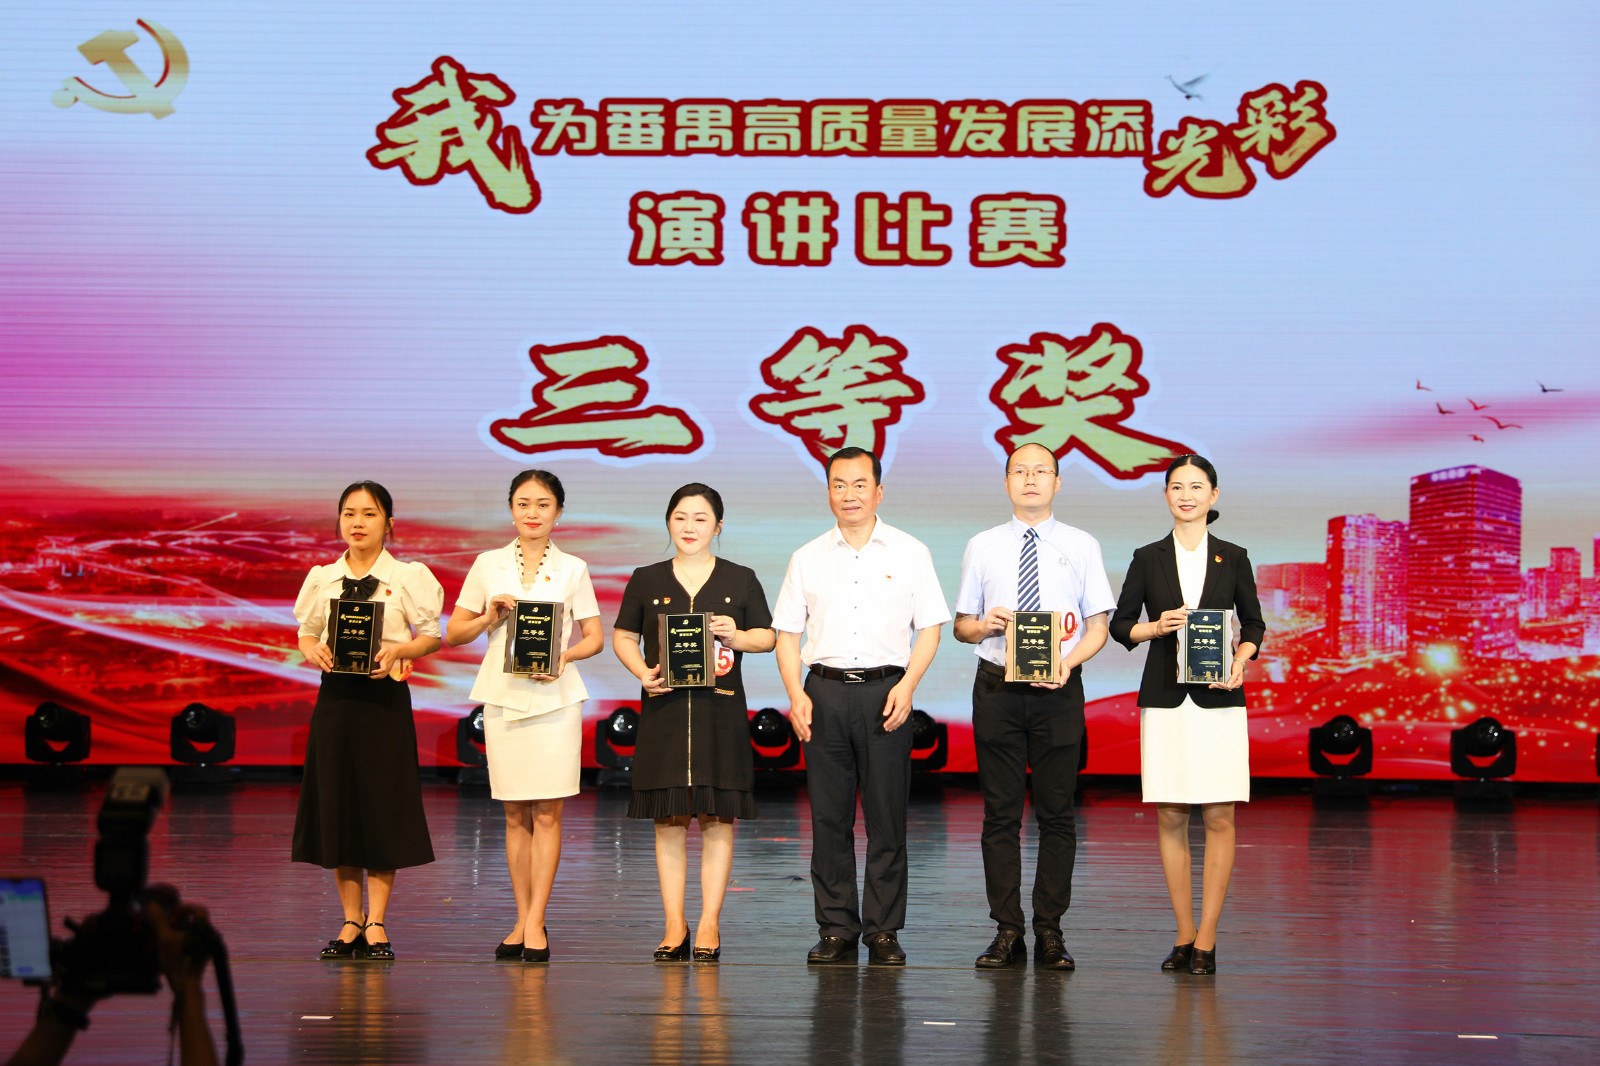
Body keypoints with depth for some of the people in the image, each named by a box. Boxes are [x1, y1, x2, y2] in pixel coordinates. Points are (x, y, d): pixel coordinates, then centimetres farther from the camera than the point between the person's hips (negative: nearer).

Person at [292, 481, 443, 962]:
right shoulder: (322, 579, 8)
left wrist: (397, 651, -17)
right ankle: (351, 921, 13)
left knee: (382, 808, -2)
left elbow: (432, 634, 0)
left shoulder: (408, 577, 0)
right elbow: (306, 633, 13)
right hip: (335, 694, 3)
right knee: (336, 805, 3)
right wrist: (312, 651, -9)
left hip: (385, 695, -3)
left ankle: (376, 923, 4)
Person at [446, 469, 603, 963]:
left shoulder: (572, 569, 6)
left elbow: (594, 637, 7)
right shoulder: (487, 565, 8)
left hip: (555, 696, -1)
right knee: (516, 815, 5)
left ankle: (535, 922, -3)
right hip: (503, 695, 1)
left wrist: (564, 656, -11)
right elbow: (454, 632, 11)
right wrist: (489, 617, -8)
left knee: (546, 813, -5)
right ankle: (524, 921, 11)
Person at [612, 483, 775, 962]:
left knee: (717, 819, -1)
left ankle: (709, 925, 5)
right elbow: (622, 636, 12)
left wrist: (737, 637, -10)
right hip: (664, 709, 1)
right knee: (669, 820, 2)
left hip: (721, 711, -1)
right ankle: (674, 926, 8)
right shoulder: (647, 580, 9)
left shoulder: (740, 580, 8)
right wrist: (643, 672, -6)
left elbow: (767, 636, 10)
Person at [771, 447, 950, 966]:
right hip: (824, 691, 2)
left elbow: (929, 628, 5)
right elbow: (787, 634, 11)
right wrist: (796, 694, -2)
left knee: (887, 816, -2)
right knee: (829, 816, 2)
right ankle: (836, 930, 7)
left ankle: (884, 931, 4)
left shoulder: (909, 553, 7)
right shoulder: (808, 558, 12)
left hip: (884, 690, -2)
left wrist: (906, 685, -9)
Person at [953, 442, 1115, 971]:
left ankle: (1050, 932, 6)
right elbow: (961, 624, 14)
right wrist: (983, 625, -9)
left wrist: (1070, 661, -14)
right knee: (1000, 813, 2)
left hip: (1058, 689, -1)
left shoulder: (1081, 546, 6)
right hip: (997, 686, 1)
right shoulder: (982, 547, 9)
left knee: (1056, 813, 0)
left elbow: (1099, 625, 4)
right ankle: (1007, 932, 7)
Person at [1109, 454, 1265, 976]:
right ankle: (1184, 934, 12)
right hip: (1164, 698, 1)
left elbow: (1253, 624, 11)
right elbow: (1119, 623, 9)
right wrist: (1156, 627, -10)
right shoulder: (1148, 558, 6)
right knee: (1170, 818, 3)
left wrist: (1239, 662, -7)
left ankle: (1206, 938, 1)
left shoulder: (1232, 557, 6)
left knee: (1219, 818, -4)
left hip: (1218, 699, -1)